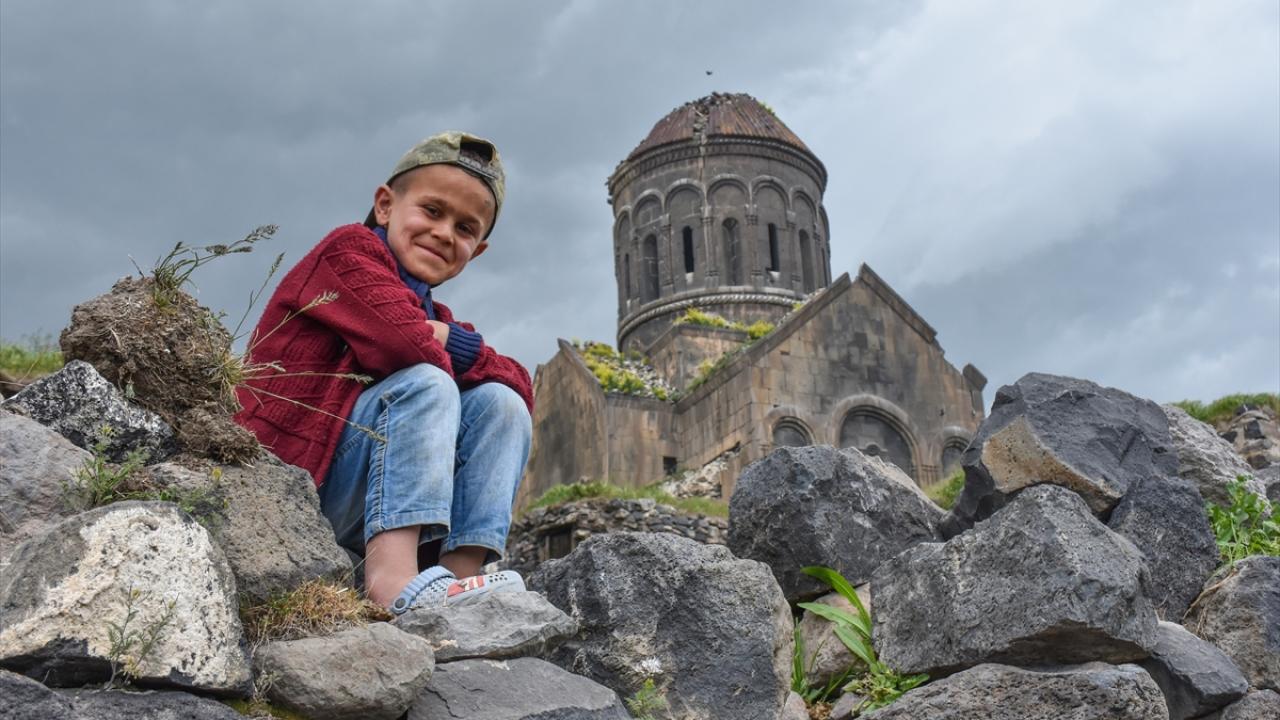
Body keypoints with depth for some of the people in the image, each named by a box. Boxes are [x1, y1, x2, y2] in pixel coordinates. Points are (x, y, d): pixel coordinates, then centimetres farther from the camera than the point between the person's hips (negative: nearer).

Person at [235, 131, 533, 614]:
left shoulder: (434, 319, 23)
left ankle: (460, 570, -21)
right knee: (424, 384, -24)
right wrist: (440, 356, 0)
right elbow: (398, 341, -21)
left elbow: (521, 384, 7)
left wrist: (452, 344, -7)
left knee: (500, 401, -3)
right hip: (289, 477, -7)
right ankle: (393, 577, -41)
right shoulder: (349, 250, 1)